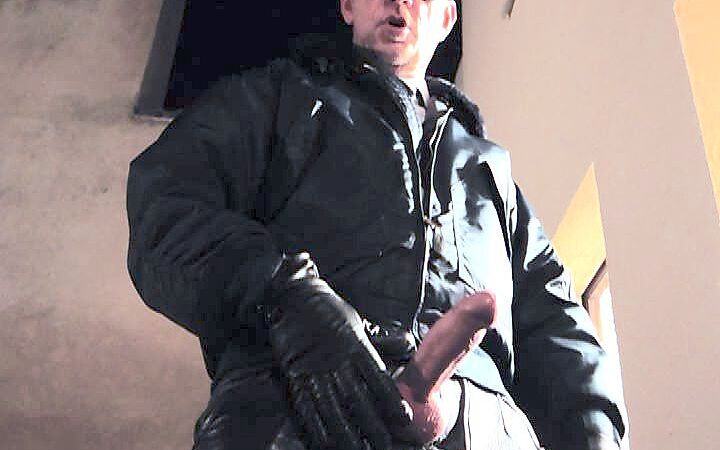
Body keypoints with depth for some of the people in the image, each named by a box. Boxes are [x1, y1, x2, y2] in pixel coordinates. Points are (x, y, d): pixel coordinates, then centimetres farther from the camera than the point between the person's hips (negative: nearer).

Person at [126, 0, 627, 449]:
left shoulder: (485, 159, 35)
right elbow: (166, 201, 4)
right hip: (298, 400, -3)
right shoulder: (275, 96, 23)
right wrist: (283, 295, -18)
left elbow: (546, 309, 25)